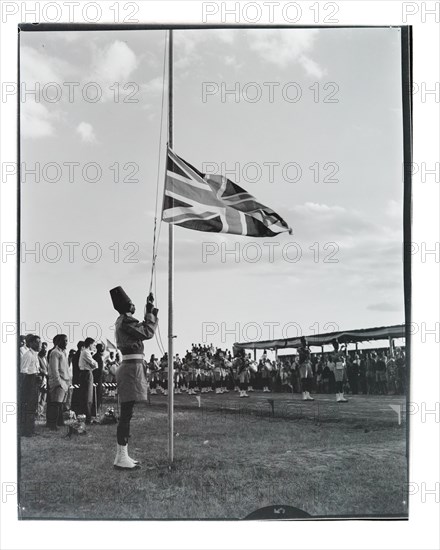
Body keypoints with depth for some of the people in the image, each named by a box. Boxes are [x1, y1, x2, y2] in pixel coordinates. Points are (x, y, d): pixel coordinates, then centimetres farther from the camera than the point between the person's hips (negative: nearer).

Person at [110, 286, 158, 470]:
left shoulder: (123, 321, 17)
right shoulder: (126, 322, -14)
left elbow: (143, 328, 27)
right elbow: (148, 332, -13)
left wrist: (150, 310, 26)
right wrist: (150, 312, -1)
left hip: (130, 367, 11)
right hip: (132, 368, -11)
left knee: (126, 414, 12)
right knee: (126, 414, -9)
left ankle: (122, 455, 18)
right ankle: (121, 458, -6)